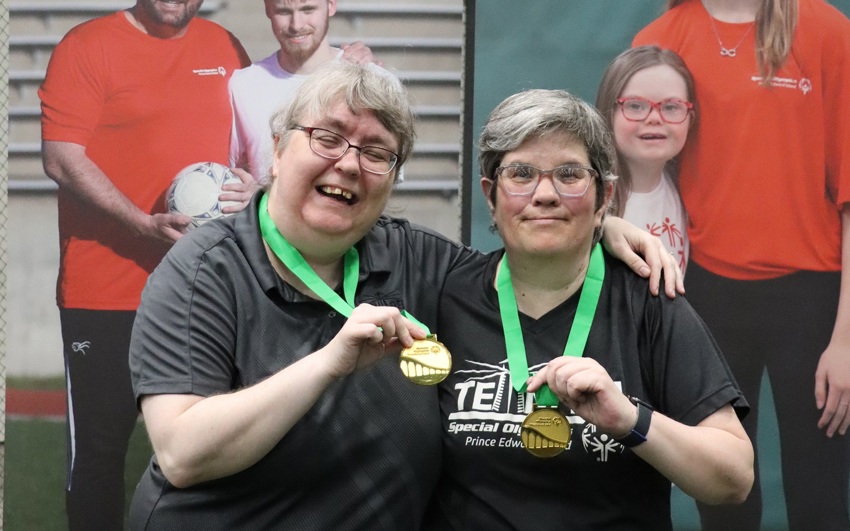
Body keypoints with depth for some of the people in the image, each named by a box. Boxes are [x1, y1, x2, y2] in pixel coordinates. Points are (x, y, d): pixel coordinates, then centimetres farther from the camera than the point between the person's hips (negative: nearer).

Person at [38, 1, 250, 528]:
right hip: (106, 297, -4)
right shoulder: (88, 46, -4)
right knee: (100, 446, 1)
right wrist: (146, 225, -20)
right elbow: (63, 158, -12)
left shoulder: (226, 50, 11)